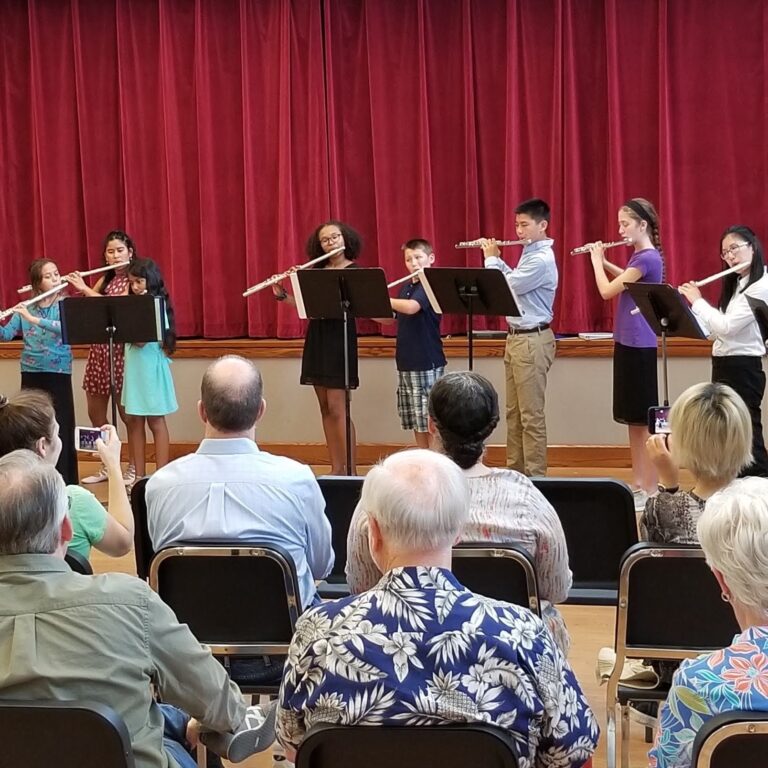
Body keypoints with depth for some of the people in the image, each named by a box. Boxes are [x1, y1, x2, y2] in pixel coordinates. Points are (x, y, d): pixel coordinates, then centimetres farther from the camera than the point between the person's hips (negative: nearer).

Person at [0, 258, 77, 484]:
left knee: (60, 427, -3)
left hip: (58, 373, -3)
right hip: (31, 373, 3)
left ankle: (64, 481, 4)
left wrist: (33, 319, -29)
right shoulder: (25, 308, 5)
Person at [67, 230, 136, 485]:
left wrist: (84, 288, -19)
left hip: (121, 350, -7)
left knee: (126, 412, 0)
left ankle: (133, 468, 11)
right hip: (99, 349, 7)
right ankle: (107, 466, 22)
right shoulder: (105, 279, 14)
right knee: (95, 412, 10)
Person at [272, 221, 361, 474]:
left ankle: (349, 471, -8)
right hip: (316, 340, 7)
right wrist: (282, 296, -1)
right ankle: (336, 469, 10)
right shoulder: (317, 271, 13)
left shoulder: (354, 271, -6)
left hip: (340, 340, -7)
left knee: (337, 408, -11)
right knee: (326, 409, 7)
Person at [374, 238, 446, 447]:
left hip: (428, 362, -8)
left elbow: (411, 307, -28)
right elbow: (392, 318, 21)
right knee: (416, 421, 11)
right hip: (406, 362, 8)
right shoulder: (406, 287, 14)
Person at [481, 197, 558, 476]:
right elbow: (513, 281, 26)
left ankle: (535, 474, 1)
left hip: (532, 341, -10)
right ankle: (516, 469, 21)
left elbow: (504, 287, -18)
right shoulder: (530, 254, 13)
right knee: (514, 412, 14)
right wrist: (496, 257, 15)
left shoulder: (542, 259, -18)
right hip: (517, 338, 10)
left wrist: (490, 259, -3)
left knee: (531, 415, -5)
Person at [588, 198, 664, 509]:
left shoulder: (647, 258, -17)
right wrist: (604, 261, 21)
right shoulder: (640, 256, 11)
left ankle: (650, 490, 1)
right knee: (632, 419, 13)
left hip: (639, 346, -10)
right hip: (629, 343, 10)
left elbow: (607, 291, -18)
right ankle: (638, 484, 20)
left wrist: (596, 259, -3)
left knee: (643, 419, -4)